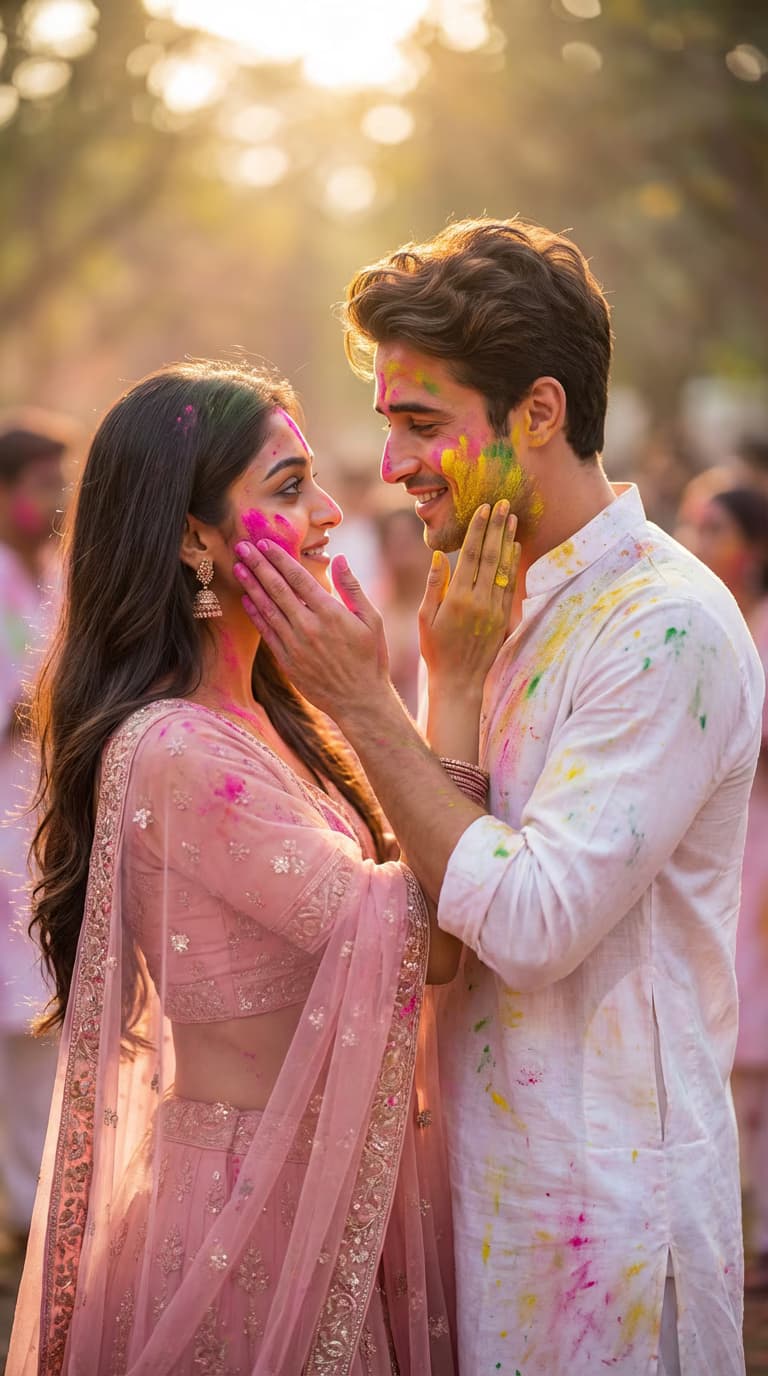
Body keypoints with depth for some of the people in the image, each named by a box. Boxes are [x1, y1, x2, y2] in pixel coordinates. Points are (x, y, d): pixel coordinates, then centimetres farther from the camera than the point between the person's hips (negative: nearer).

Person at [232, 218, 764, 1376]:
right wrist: (445, 672, -6)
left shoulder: (667, 627, -19)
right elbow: (452, 886, 9)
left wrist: (363, 704, -19)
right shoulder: (522, 604, 8)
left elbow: (533, 925, -24)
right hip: (492, 1166, 8)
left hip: (606, 1190, -8)